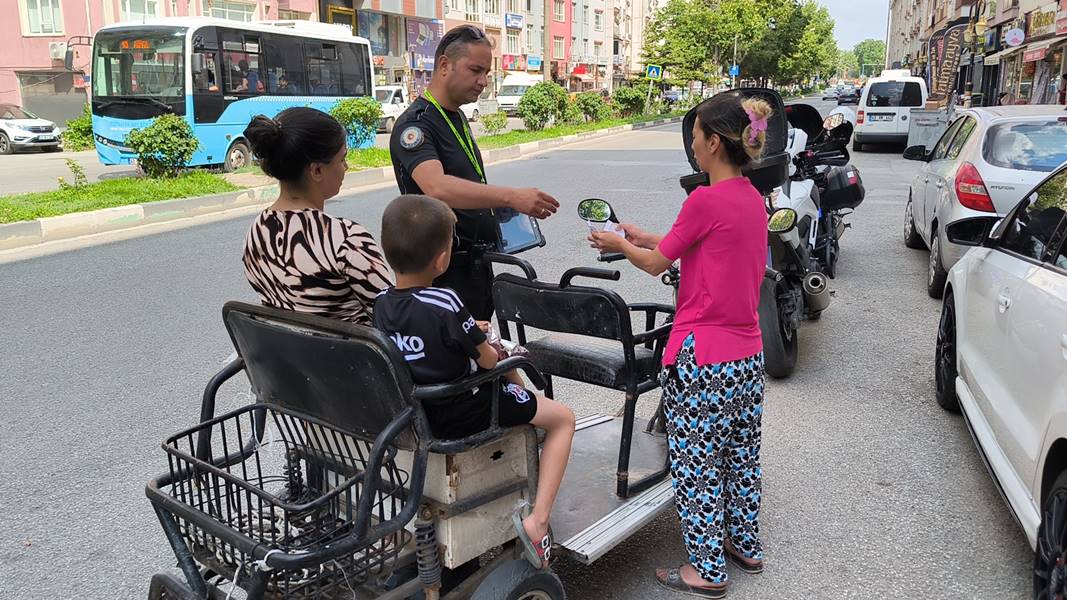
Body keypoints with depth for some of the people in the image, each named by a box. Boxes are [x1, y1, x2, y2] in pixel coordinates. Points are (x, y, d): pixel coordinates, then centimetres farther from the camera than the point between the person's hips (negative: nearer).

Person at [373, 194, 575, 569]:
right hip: (463, 416, -7)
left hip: (412, 412, 8)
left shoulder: (381, 305, -5)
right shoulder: (445, 303, -25)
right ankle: (537, 520, 0)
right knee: (563, 419, 10)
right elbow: (488, 360, -14)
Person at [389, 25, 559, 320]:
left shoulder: (458, 118, 14)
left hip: (477, 262, 9)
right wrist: (511, 196, -43)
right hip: (445, 269, -9)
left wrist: (502, 209, 8)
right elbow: (437, 188, -35)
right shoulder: (416, 124, -17)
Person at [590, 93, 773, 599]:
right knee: (741, 455, 21)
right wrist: (644, 237, 20)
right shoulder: (753, 198, 6)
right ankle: (745, 544, 37)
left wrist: (619, 246, 10)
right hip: (748, 353, 8)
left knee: (697, 463, 5)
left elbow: (657, 264, -8)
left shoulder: (706, 200, -19)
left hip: (702, 357, -8)